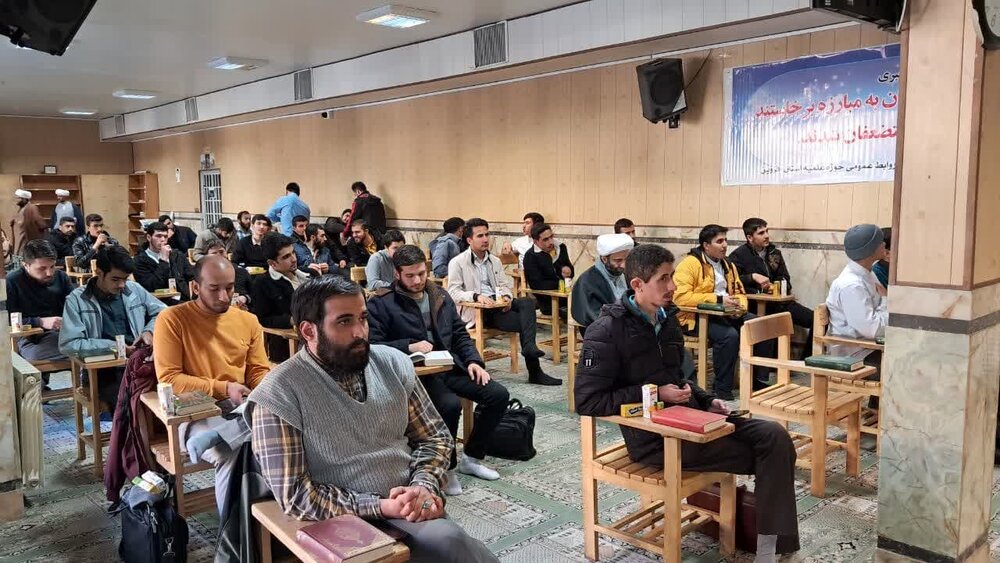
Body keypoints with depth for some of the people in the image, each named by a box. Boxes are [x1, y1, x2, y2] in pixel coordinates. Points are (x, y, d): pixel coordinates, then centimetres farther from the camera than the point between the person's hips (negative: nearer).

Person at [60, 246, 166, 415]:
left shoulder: (134, 289, 12)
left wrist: (149, 331, 3)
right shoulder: (77, 300, 0)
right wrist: (111, 347, -12)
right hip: (104, 369, -3)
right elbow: (68, 345, -8)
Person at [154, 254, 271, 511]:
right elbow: (168, 379, -7)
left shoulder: (248, 320, 12)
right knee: (230, 456, -34)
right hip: (195, 413, -4)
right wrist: (223, 388, -15)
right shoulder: (172, 319, -2)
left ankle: (209, 441, -25)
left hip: (243, 409, 4)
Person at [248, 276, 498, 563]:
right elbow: (294, 496, -10)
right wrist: (380, 506, -17)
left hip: (413, 511, 5)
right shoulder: (279, 394, -10)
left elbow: (436, 436, 12)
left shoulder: (393, 362, 5)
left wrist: (424, 486, -8)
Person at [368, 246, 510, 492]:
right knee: (450, 405, -33)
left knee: (499, 395, -8)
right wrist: (409, 346, -20)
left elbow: (460, 334, 17)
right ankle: (446, 467, -6)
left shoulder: (440, 296, 14)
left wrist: (473, 360, 1)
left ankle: (472, 457, 11)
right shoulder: (381, 303, -4)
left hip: (450, 367, 6)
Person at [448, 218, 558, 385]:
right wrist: (476, 296, -26)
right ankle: (534, 372, -21)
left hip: (498, 304, 6)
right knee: (526, 321, -24)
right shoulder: (457, 263, 1)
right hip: (475, 311, -6)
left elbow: (505, 284, 19)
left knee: (527, 302, -27)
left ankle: (529, 347, -36)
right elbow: (453, 292, -8)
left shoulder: (495, 261, 22)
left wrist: (507, 296, -7)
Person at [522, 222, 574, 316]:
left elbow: (570, 269, 21)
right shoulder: (530, 256, -7)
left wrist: (567, 270, -4)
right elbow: (536, 285, -14)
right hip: (548, 301, -6)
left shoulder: (560, 247, 10)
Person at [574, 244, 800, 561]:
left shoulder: (666, 319, 9)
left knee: (773, 436, -9)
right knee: (764, 452, -10)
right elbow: (587, 401, -19)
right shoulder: (607, 331, -16)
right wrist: (654, 395, -19)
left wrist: (706, 401, 3)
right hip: (654, 438, -8)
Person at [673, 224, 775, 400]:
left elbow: (740, 293, 20)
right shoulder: (690, 263, -11)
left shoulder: (728, 265, 16)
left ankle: (760, 380, 8)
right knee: (729, 335, -33)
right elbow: (680, 297, -22)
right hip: (697, 317, -8)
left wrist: (740, 306, -7)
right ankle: (722, 389, -18)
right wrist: (718, 299, -21)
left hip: (727, 314, 8)